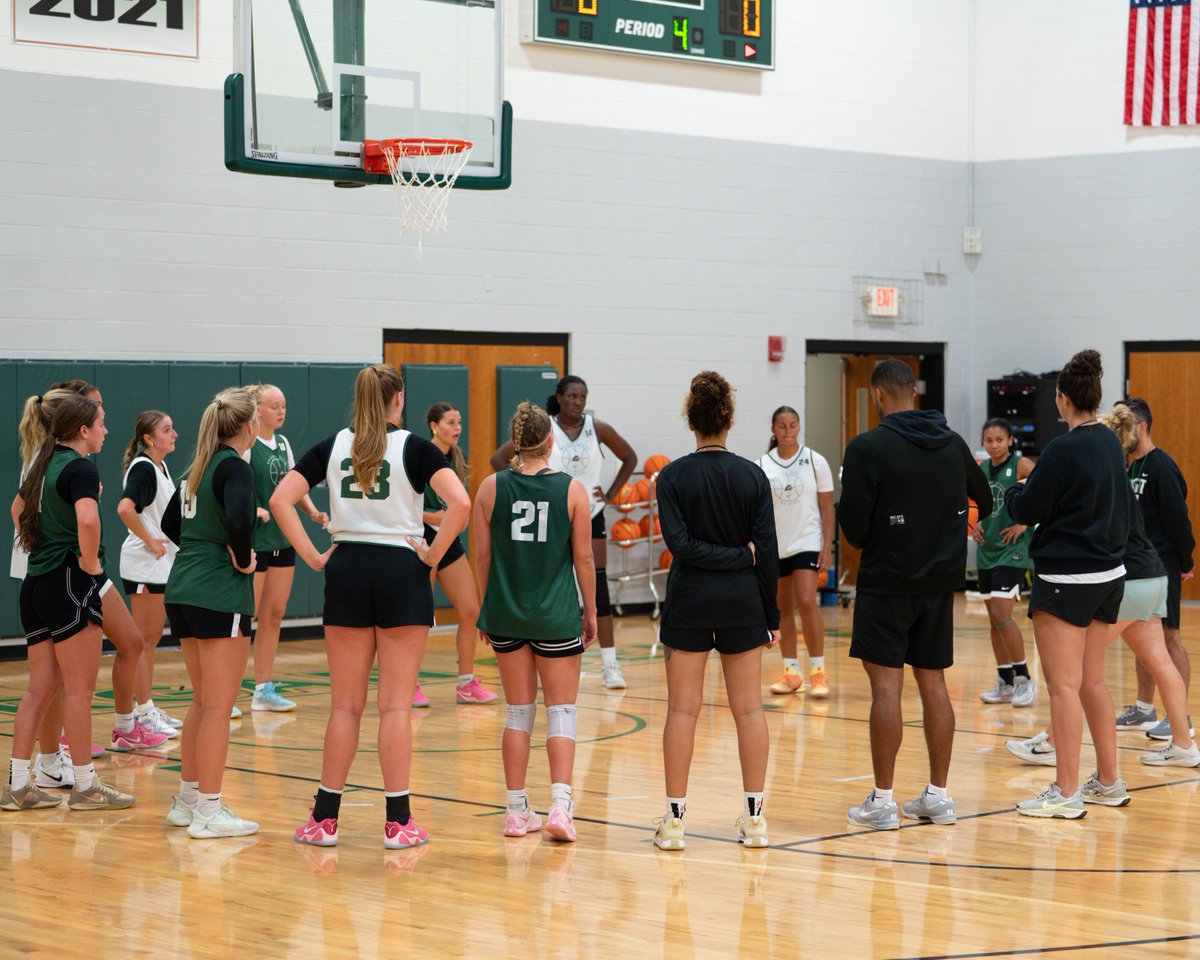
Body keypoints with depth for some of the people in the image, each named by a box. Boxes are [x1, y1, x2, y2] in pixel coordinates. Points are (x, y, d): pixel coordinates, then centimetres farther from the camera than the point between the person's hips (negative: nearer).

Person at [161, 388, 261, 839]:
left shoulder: (201, 466, 13)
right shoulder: (234, 466, -13)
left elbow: (170, 522, 23)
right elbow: (239, 519, -30)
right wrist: (243, 559, -14)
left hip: (183, 590, 9)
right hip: (221, 595, -9)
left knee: (202, 701, 18)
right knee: (218, 706, -3)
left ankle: (187, 800, 24)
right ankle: (209, 811, 0)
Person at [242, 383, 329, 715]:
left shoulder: (283, 443, 12)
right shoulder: (247, 444, -12)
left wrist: (312, 511, 5)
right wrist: (253, 509, -34)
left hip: (283, 541, 8)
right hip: (254, 540, -8)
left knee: (274, 616, 10)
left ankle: (264, 689, 17)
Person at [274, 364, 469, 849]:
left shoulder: (333, 446, 5)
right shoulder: (414, 447, -4)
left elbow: (280, 501, -2)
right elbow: (460, 503, -18)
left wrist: (312, 556, -1)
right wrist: (434, 554, -8)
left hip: (347, 572, 3)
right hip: (401, 573, -3)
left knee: (345, 703, 9)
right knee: (396, 704, 1)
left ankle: (325, 818, 10)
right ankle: (398, 821, 2)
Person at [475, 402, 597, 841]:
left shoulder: (490, 488, -2)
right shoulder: (572, 489, -6)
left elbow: (483, 555, 3)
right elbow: (583, 557, -2)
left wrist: (487, 609, 14)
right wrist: (591, 611, 9)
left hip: (506, 612, 2)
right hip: (557, 615, -2)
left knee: (518, 710, 12)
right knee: (561, 710, 5)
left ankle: (517, 810, 14)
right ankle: (560, 806, -9)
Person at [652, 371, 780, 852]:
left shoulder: (674, 476, -5)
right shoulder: (753, 476, -1)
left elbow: (681, 544, -16)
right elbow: (768, 551, -2)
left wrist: (730, 556, -8)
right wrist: (770, 616, 5)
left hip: (689, 604, -1)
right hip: (742, 602, 1)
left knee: (683, 709, 2)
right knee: (749, 708, 7)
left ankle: (675, 818, 3)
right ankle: (754, 818, 8)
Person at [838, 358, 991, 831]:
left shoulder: (867, 447, -12)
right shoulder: (953, 443, 5)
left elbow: (854, 525, -13)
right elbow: (984, 502, 16)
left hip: (887, 580, -5)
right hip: (940, 580, 5)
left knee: (885, 685, -3)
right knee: (933, 684, 10)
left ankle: (882, 800, -1)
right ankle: (938, 796, 13)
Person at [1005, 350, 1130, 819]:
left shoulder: (1064, 450, -17)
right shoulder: (1111, 443, 7)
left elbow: (1026, 510, -11)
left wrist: (1014, 491, 11)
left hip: (1065, 578, -8)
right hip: (1109, 574, 8)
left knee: (1064, 686, -4)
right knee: (1093, 682, 17)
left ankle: (1066, 793, -2)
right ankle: (1108, 782, 22)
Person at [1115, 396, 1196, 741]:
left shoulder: (1161, 467, -15)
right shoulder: (1131, 467, 13)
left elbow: (1177, 518, -15)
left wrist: (1185, 562, -12)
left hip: (1162, 566, -9)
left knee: (1167, 635, -6)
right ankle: (1143, 709, 22)